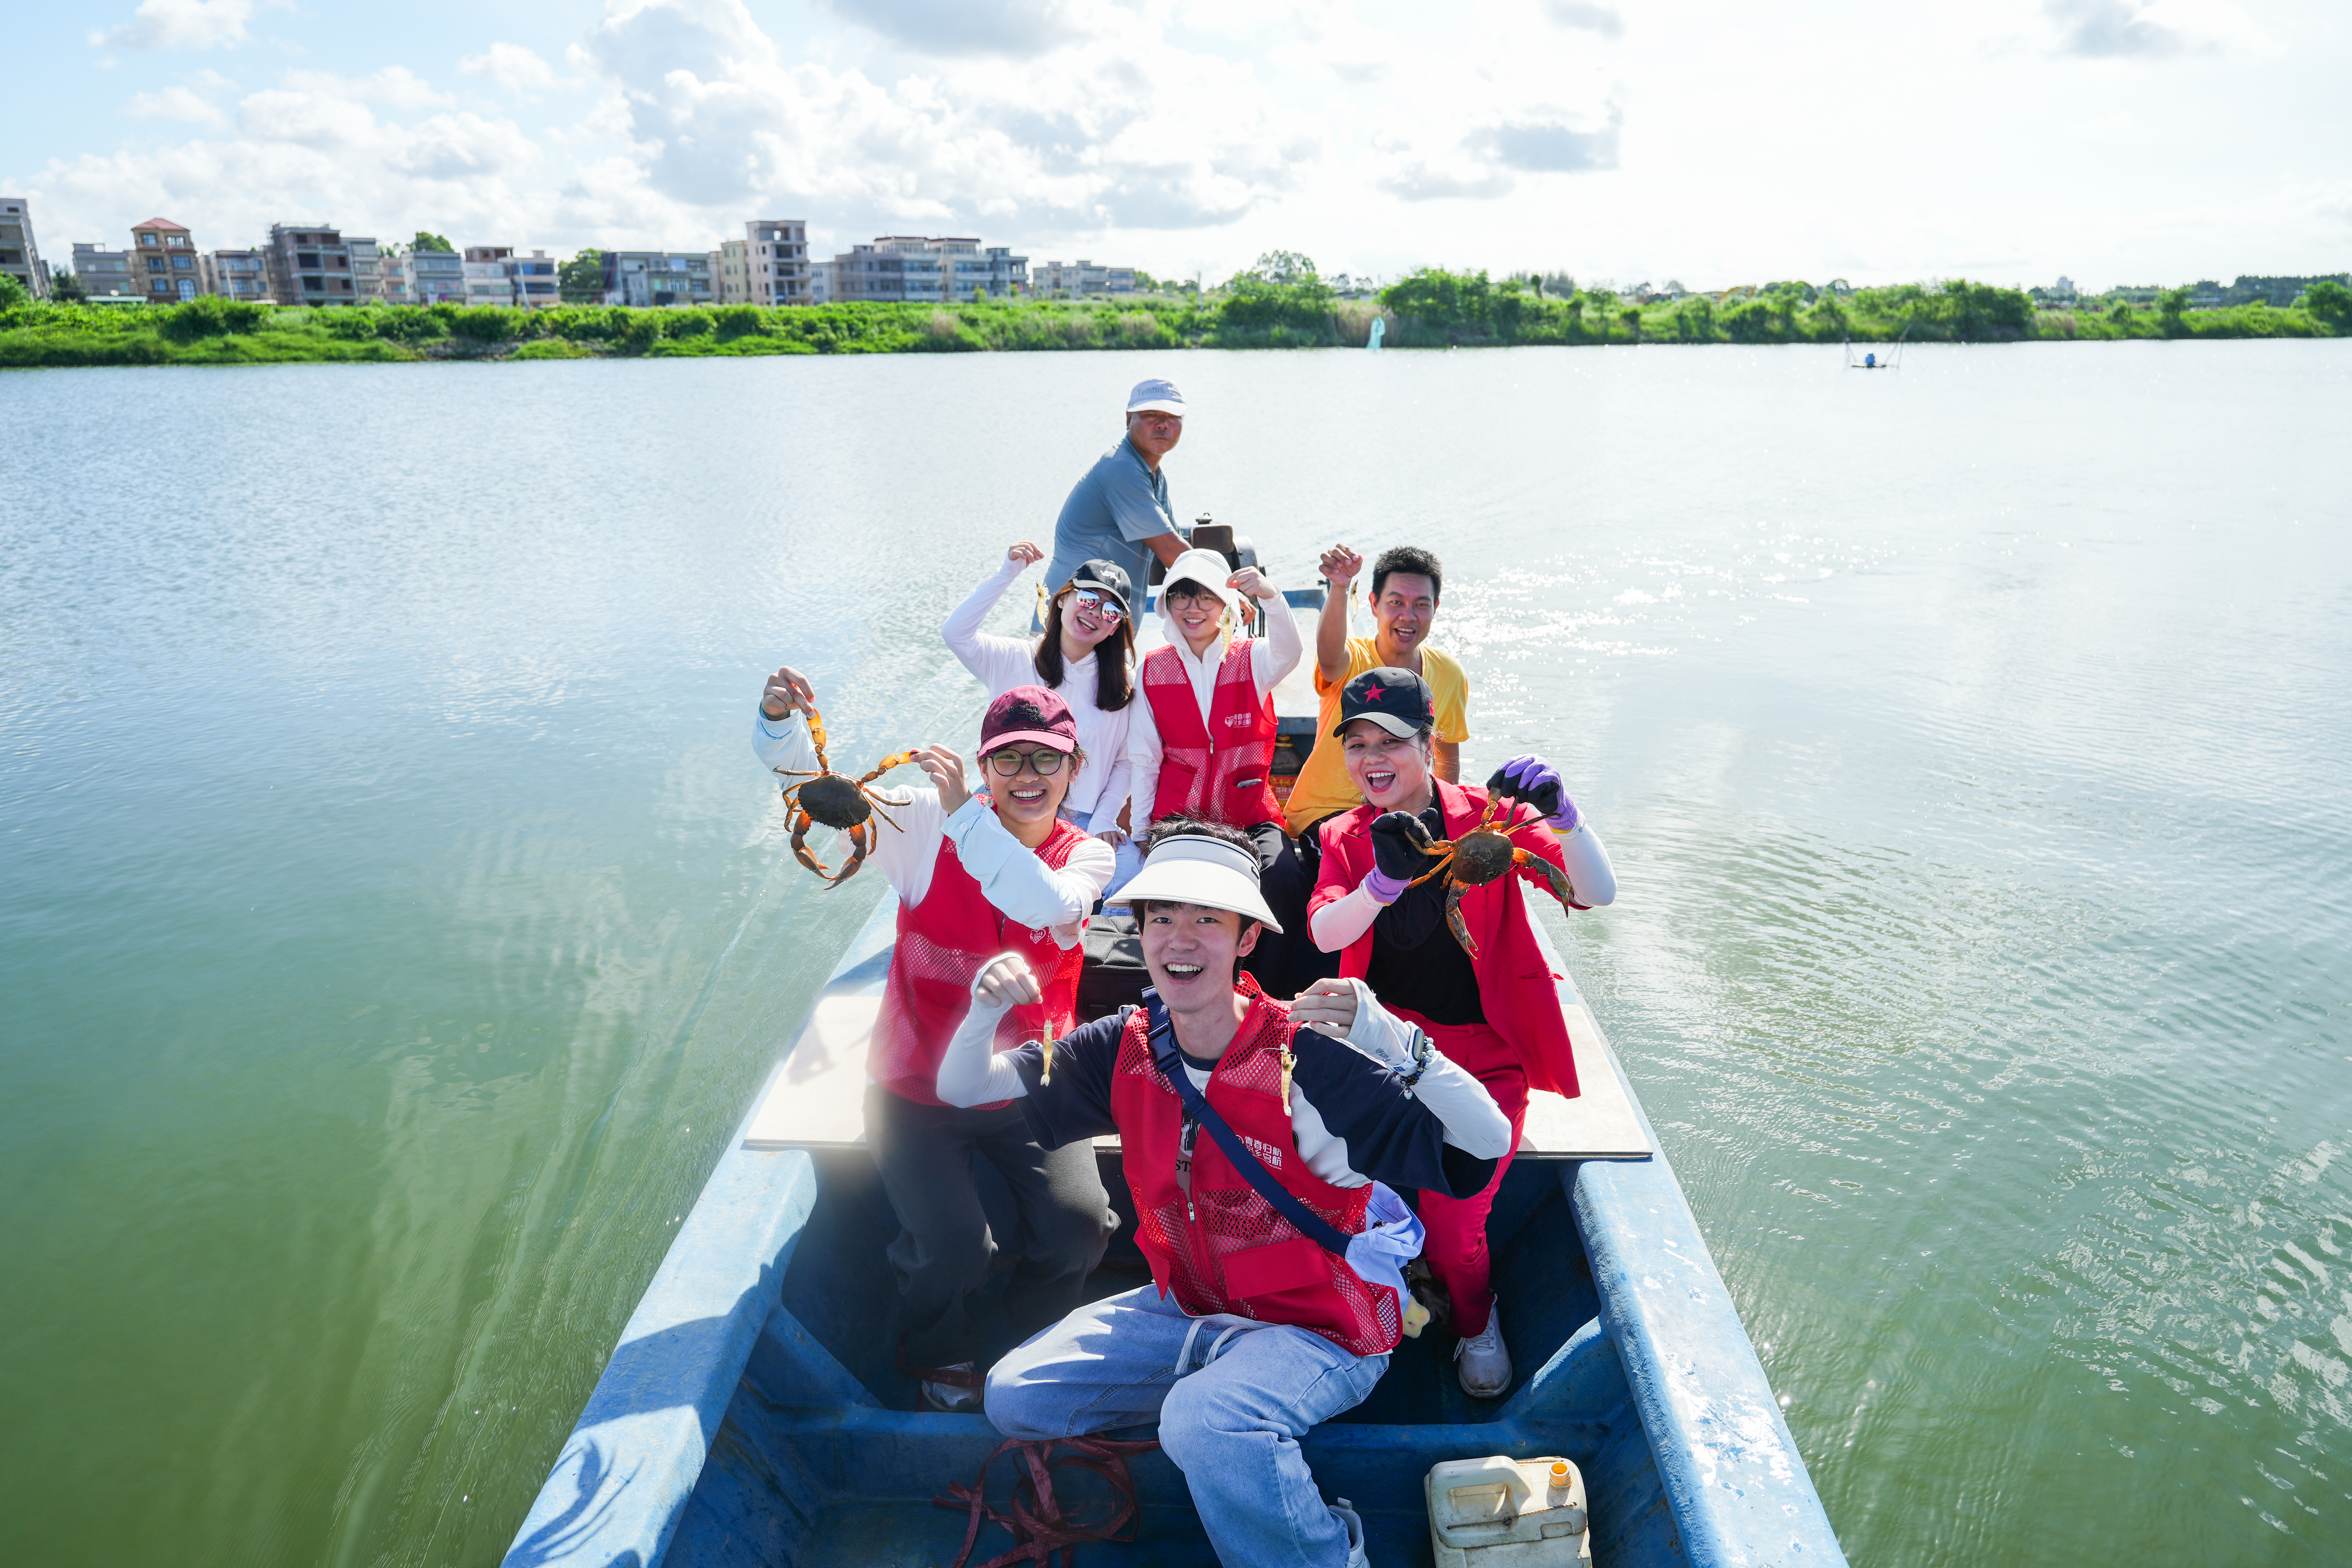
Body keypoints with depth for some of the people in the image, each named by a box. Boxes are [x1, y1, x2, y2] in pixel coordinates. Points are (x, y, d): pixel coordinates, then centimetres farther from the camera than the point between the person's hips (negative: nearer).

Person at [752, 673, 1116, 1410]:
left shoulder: (1087, 857, -4)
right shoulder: (931, 825, -7)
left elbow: (1050, 907, -27)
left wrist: (966, 813, -34)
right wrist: (781, 720, -34)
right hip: (919, 1086, -1)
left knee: (1080, 1230, -14)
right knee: (952, 1246, -18)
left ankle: (1028, 1347, 21)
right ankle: (943, 1358, 20)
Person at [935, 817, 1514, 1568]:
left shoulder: (1308, 1057, -24)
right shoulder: (1127, 1049, -7)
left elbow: (1487, 1146, -29)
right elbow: (963, 1089, -1)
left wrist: (1392, 1039, -45)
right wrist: (986, 1010, -23)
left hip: (1322, 1325, -6)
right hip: (1191, 1306, 6)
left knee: (1205, 1423, -33)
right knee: (1014, 1397, -1)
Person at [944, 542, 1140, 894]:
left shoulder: (1123, 684, 6)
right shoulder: (1014, 661, 1)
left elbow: (1125, 761, 7)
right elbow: (956, 633, -16)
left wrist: (1104, 820, -6)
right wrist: (1007, 573, -17)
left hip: (1085, 820, 2)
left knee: (1133, 872, -24)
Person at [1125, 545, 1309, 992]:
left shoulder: (1252, 660, 2)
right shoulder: (1154, 668, 8)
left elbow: (1289, 654, -24)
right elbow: (1143, 758, 9)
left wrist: (1271, 598, -44)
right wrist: (1140, 832, 3)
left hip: (1249, 812, -1)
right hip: (1178, 813, 1)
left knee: (1285, 880, -29)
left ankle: (1281, 1001, -13)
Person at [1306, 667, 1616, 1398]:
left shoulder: (1485, 818, -5)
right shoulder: (1346, 838, 2)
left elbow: (1598, 894, -17)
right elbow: (1326, 935, -17)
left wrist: (1559, 817, -38)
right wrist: (1383, 881, -39)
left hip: (1484, 1056, -2)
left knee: (1450, 1226, -15)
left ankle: (1477, 1319, 21)